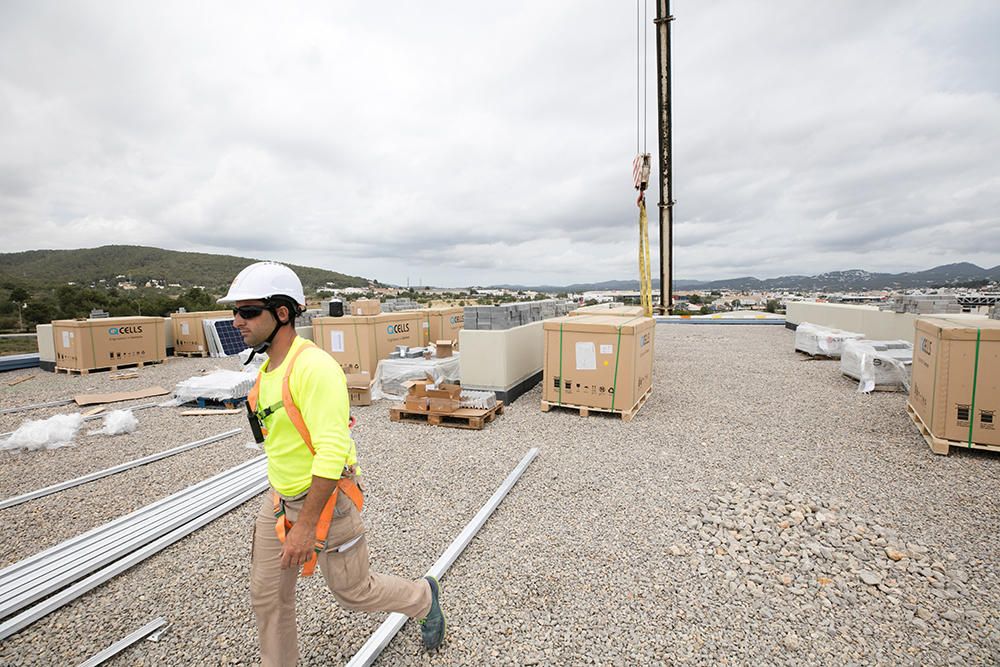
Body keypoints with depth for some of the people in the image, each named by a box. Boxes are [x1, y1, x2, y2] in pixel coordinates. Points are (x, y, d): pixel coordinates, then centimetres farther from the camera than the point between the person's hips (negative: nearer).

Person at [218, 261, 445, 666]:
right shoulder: (268, 369, 4)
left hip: (327, 500, -8)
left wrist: (306, 525, -26)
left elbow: (333, 450, -30)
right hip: (281, 499, 8)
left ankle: (423, 598, 40)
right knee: (266, 595, 17)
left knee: (353, 591, 13)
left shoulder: (314, 367, -27)